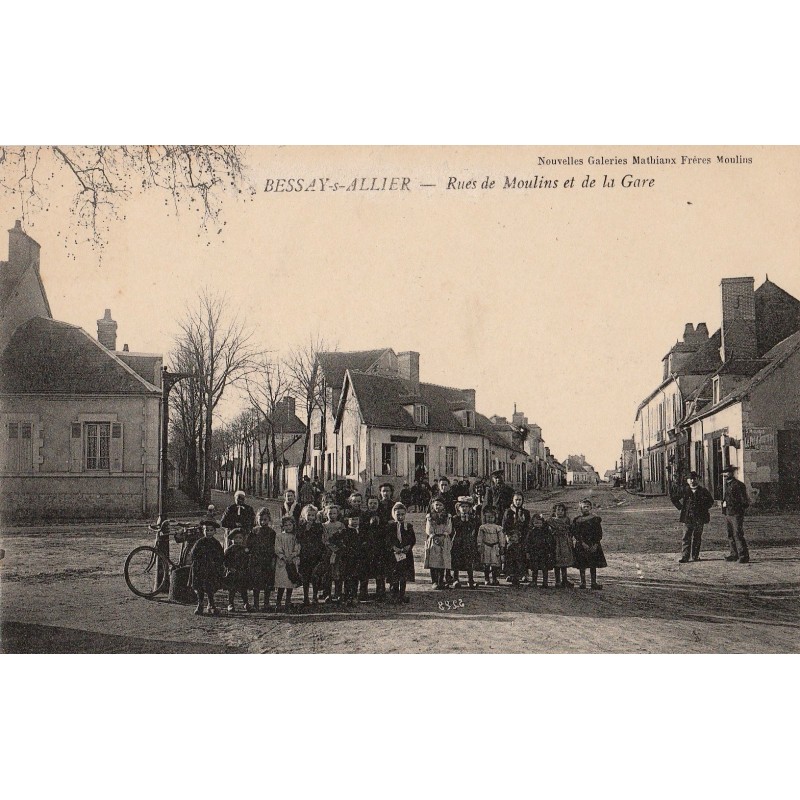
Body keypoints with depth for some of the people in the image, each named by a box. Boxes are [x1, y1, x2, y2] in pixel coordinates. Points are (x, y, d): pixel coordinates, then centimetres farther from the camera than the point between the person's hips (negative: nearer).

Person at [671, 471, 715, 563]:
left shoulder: (703, 490, 4)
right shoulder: (684, 490, 2)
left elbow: (711, 501, 16)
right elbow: (673, 498, 10)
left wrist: (704, 508, 6)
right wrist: (680, 508, 4)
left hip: (699, 518, 1)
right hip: (687, 518, -1)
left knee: (697, 538, 8)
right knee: (686, 537, -6)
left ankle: (695, 555, 19)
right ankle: (684, 557, -6)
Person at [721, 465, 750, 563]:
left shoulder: (738, 485, -10)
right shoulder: (725, 485, 16)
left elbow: (744, 501, -10)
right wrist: (724, 503, 8)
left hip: (736, 514, -8)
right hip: (727, 514, 8)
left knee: (738, 535, -9)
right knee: (730, 536, 11)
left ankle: (743, 556, -5)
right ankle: (734, 554, 19)